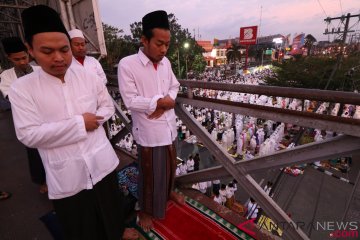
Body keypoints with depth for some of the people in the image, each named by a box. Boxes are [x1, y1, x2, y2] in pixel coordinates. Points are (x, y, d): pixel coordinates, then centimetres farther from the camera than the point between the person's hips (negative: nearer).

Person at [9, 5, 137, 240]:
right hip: (66, 173, -1)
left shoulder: (89, 77, -3)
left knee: (112, 206, 26)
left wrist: (93, 120, -14)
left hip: (101, 162, 2)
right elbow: (29, 135, -14)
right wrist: (80, 123, -20)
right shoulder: (22, 88, -9)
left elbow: (108, 106, 6)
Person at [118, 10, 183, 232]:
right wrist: (159, 101, -17)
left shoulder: (166, 62, 2)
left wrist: (165, 102, -9)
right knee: (149, 172, 12)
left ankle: (168, 191, 53)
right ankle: (145, 209, 38)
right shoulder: (127, 64, -15)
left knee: (170, 165, 24)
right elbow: (130, 101, -17)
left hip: (168, 125, 6)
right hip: (148, 130, -6)